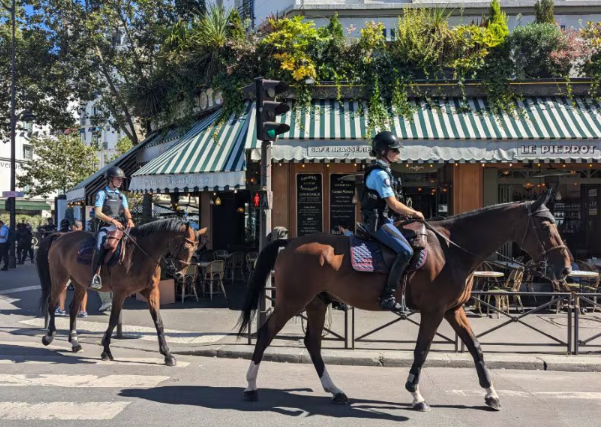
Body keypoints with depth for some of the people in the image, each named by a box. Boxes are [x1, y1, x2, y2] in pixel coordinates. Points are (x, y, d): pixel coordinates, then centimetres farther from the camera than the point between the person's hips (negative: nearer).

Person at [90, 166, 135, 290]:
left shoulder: (122, 196, 21)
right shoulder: (102, 194, 5)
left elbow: (126, 211, 11)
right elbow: (97, 213, -5)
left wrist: (129, 220, -13)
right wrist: (113, 221, -19)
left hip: (119, 226, 5)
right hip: (105, 226, -5)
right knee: (100, 247, -31)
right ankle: (96, 275, -28)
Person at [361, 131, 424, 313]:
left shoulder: (381, 170, 16)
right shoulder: (380, 173, -16)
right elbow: (394, 205, -18)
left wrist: (407, 212, 14)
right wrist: (414, 213, -5)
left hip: (379, 218, 11)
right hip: (378, 221, -11)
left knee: (406, 249, 14)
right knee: (406, 251, -22)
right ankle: (387, 296, -18)